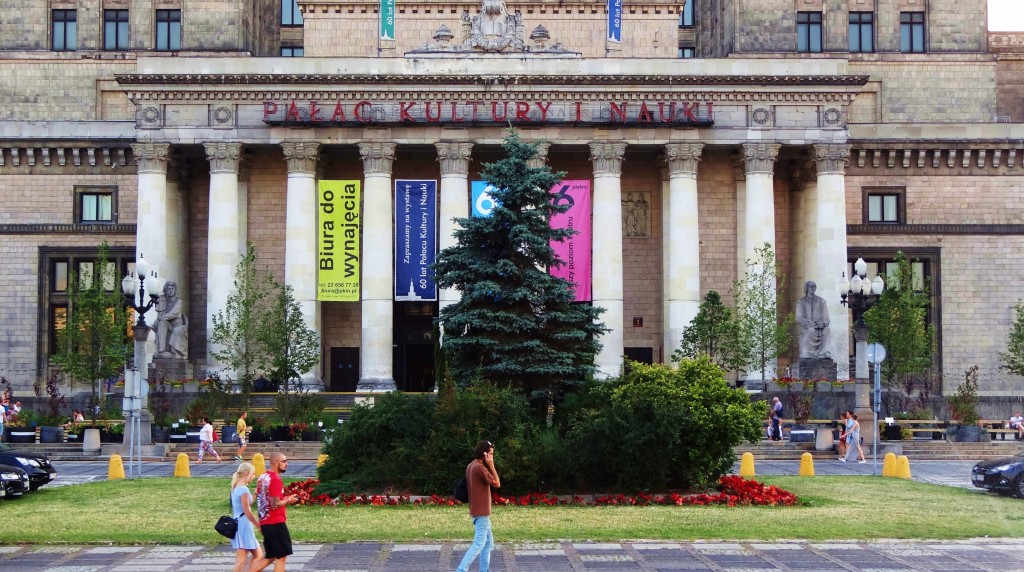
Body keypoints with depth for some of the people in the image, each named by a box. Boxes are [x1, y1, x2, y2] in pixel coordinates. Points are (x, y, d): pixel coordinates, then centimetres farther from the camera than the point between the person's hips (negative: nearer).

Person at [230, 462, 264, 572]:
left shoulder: (236, 487, 14)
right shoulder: (244, 489, -15)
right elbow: (247, 511, -17)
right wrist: (259, 524, -12)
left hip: (237, 523, 10)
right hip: (244, 524, -10)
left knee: (258, 555, 15)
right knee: (242, 559, -8)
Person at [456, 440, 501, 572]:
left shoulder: (472, 466, 12)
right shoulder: (479, 467, -18)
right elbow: (497, 484, -14)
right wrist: (491, 466, -13)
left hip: (479, 511, 10)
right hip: (481, 512, -10)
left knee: (488, 543, 15)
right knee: (479, 544, -11)